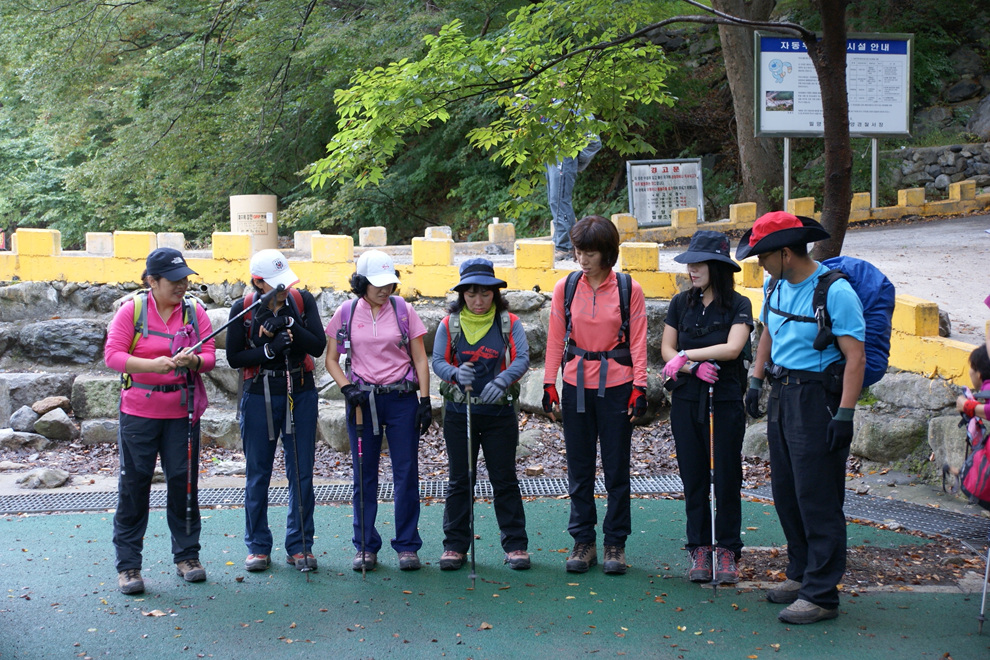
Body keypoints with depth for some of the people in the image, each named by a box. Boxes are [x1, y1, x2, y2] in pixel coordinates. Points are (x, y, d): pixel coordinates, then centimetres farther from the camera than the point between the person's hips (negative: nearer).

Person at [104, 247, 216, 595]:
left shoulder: (194, 311, 3)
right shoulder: (132, 309, -4)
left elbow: (209, 357, -1)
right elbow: (112, 354, -10)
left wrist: (193, 361, -24)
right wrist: (152, 365, -25)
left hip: (182, 412, 2)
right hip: (139, 411, -2)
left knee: (183, 481, 6)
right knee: (134, 484, 1)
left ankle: (187, 556, 20)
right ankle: (127, 565, 8)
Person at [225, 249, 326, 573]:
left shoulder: (303, 301, -3)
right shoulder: (243, 309, -6)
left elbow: (318, 346, -9)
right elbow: (234, 357, -6)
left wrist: (289, 324, -21)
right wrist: (270, 349, -19)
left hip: (300, 394, 1)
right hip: (259, 397, -1)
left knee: (302, 473, 3)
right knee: (258, 474, 6)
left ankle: (299, 546, 13)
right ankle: (258, 547, 17)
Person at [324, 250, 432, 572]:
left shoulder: (403, 310, 1)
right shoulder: (346, 313, 2)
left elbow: (420, 359, 4)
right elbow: (331, 359, 8)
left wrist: (425, 400, -3)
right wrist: (347, 388, -9)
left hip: (401, 398, 0)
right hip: (362, 400, 1)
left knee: (406, 473, 0)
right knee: (364, 476, 5)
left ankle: (407, 546, 9)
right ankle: (365, 547, 15)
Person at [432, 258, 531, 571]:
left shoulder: (509, 323, 0)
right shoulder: (449, 325, 2)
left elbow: (522, 358, -10)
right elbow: (438, 361, -4)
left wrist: (501, 381, -28)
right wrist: (456, 373, -27)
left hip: (499, 412, -1)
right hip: (459, 413, 1)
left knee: (504, 479, 4)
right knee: (460, 480, 7)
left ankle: (516, 545, 11)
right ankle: (455, 545, 14)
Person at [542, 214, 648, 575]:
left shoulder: (629, 289, -3)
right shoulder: (565, 288, 2)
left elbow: (637, 340, 0)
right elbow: (556, 338, 6)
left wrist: (639, 386, -6)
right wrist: (549, 382, 1)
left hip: (616, 386, -2)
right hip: (576, 386, 2)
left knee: (616, 467, 4)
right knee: (579, 468, 7)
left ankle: (615, 544, 14)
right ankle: (583, 541, 16)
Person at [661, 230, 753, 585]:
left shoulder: (738, 305, -2)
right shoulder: (681, 303, 7)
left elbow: (732, 348, -15)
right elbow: (667, 350, 5)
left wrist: (686, 355, -11)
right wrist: (695, 368, -12)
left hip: (725, 400, -3)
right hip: (686, 400, 3)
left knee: (727, 477, 0)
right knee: (694, 477, 5)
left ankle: (727, 550, 10)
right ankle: (700, 549, 14)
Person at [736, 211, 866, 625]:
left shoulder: (835, 292, -17)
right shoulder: (776, 287, 8)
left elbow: (856, 357, -19)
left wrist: (844, 414, -23)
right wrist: (756, 380, 18)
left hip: (817, 398, -8)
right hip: (781, 396, 8)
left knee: (818, 498, -6)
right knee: (786, 493, 15)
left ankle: (821, 594, -1)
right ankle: (800, 573, 29)